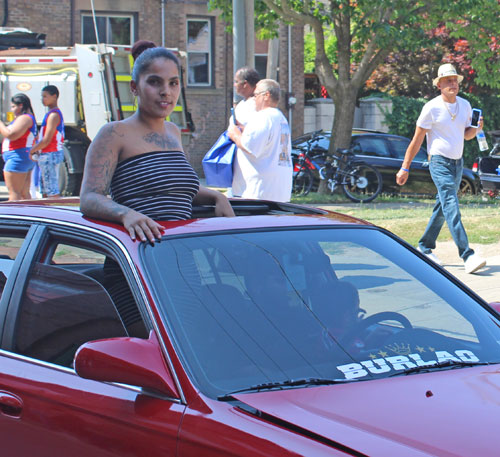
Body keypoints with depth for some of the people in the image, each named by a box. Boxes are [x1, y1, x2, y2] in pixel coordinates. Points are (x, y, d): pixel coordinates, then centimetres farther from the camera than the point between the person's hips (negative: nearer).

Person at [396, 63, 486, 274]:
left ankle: (425, 247, 28)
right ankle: (467, 256, -26)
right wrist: (405, 168, -3)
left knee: (443, 207, 13)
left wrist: (477, 128, -5)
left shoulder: (465, 105, 9)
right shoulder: (432, 108, -9)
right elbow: (417, 140, -4)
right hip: (440, 162, -7)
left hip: (458, 162, 7)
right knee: (451, 208, -17)